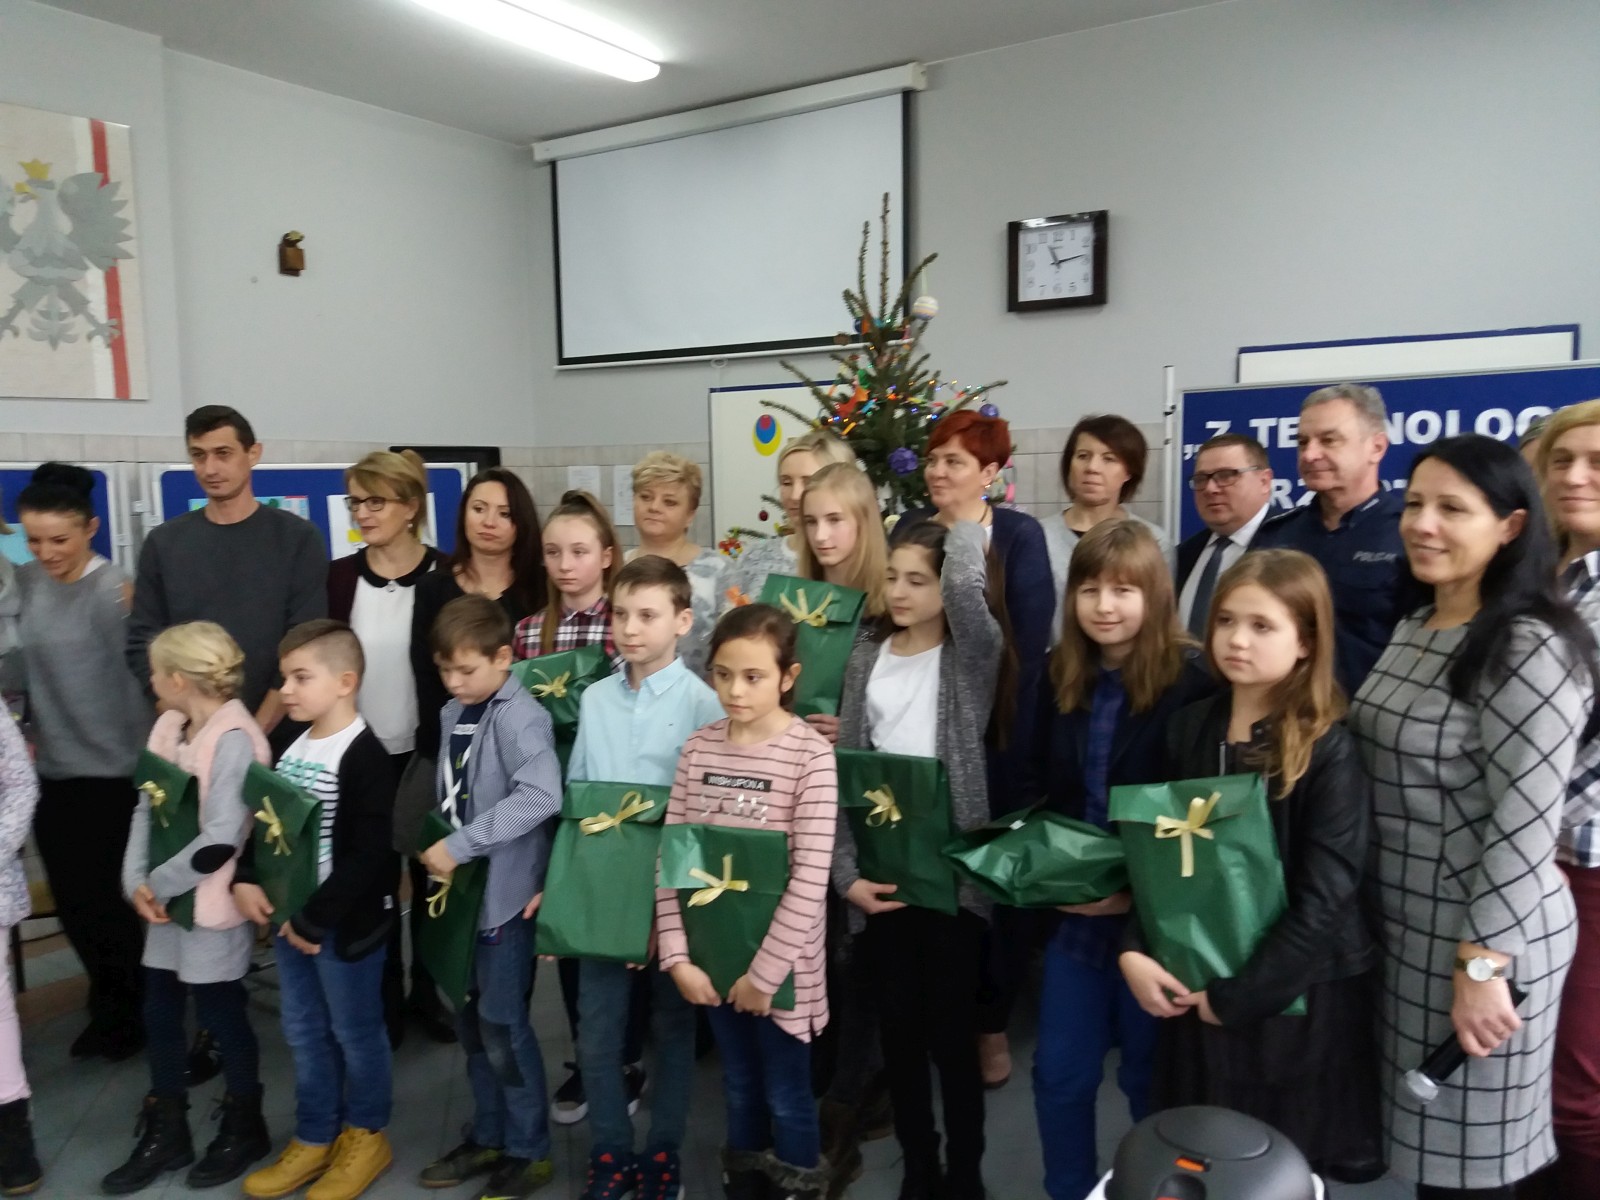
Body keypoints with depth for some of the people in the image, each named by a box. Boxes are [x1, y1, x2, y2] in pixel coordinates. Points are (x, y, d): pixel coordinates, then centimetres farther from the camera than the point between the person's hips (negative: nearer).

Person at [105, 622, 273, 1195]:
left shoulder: (234, 740, -22)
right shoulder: (169, 727, 4)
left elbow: (220, 841, -24)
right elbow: (146, 807, 5)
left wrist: (158, 884, -13)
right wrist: (137, 881, -7)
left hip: (212, 906, -8)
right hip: (165, 902, 8)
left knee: (222, 1019, 8)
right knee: (159, 1018, 17)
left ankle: (244, 1129, 29)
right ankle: (165, 1134, 35)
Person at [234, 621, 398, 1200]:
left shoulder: (364, 757, -19)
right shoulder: (292, 748, 7)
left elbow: (367, 856, -22)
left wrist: (314, 918, -19)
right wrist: (245, 880, -1)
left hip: (343, 923, -8)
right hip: (288, 918, 8)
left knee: (354, 1032, 9)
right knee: (303, 1032, 19)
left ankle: (365, 1137, 27)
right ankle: (313, 1139, 34)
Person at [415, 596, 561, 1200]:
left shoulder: (520, 716, -17)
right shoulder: (452, 714, 8)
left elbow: (541, 796, -32)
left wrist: (460, 846, -28)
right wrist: (438, 849, 4)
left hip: (506, 889, -8)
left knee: (503, 1025, 3)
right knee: (470, 1020, 17)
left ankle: (529, 1150, 20)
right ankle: (488, 1135, 34)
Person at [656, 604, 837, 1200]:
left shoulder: (811, 755, -15)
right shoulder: (698, 748, -2)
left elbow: (810, 878, -17)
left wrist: (765, 972, -15)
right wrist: (676, 955, -7)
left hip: (779, 963, -4)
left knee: (786, 1097, 13)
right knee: (739, 1090, 21)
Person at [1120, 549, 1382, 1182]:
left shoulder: (1329, 750, -15)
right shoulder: (1190, 727, 0)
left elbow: (1322, 901, -17)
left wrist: (1237, 995, -15)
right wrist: (1133, 950, -9)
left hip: (1294, 995, -4)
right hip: (1193, 989, 5)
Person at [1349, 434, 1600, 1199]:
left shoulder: (1529, 649, -18)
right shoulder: (1411, 630, 7)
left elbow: (1526, 822, -21)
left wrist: (1481, 962, -21)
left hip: (1477, 936, -7)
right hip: (1402, 926, 7)